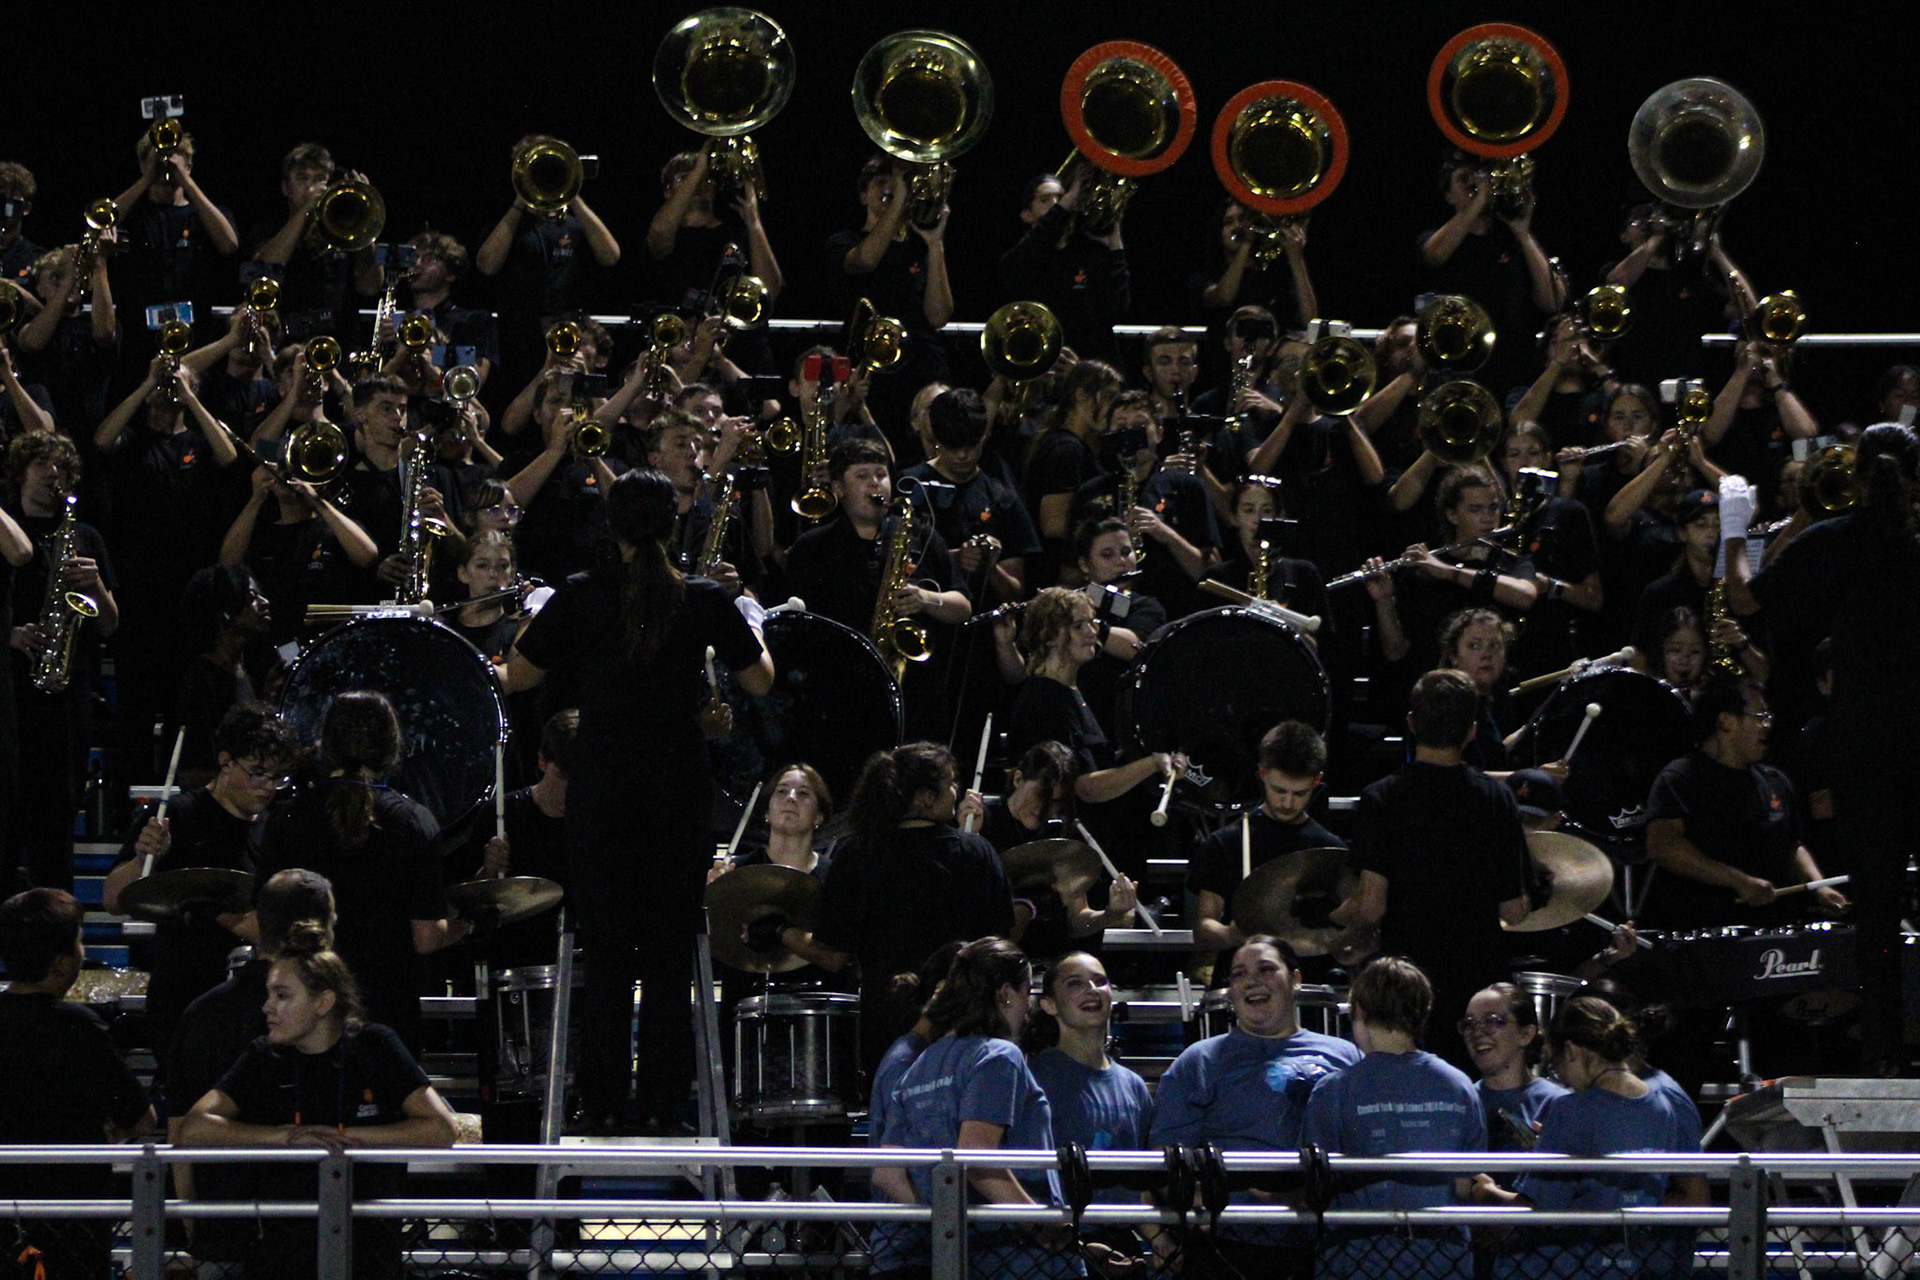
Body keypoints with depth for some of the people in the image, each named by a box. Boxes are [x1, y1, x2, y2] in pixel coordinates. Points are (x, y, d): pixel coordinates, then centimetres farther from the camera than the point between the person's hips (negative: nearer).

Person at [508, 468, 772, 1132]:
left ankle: (604, 1103, 5)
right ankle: (663, 1101, 5)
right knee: (670, 950, 6)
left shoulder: (581, 597, -6)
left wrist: (538, 623, 20)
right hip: (680, 791, 1)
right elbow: (760, 681, 8)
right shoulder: (704, 600, -3)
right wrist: (750, 627, 28)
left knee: (606, 951, 6)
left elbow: (517, 676, 1)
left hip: (601, 792, 0)